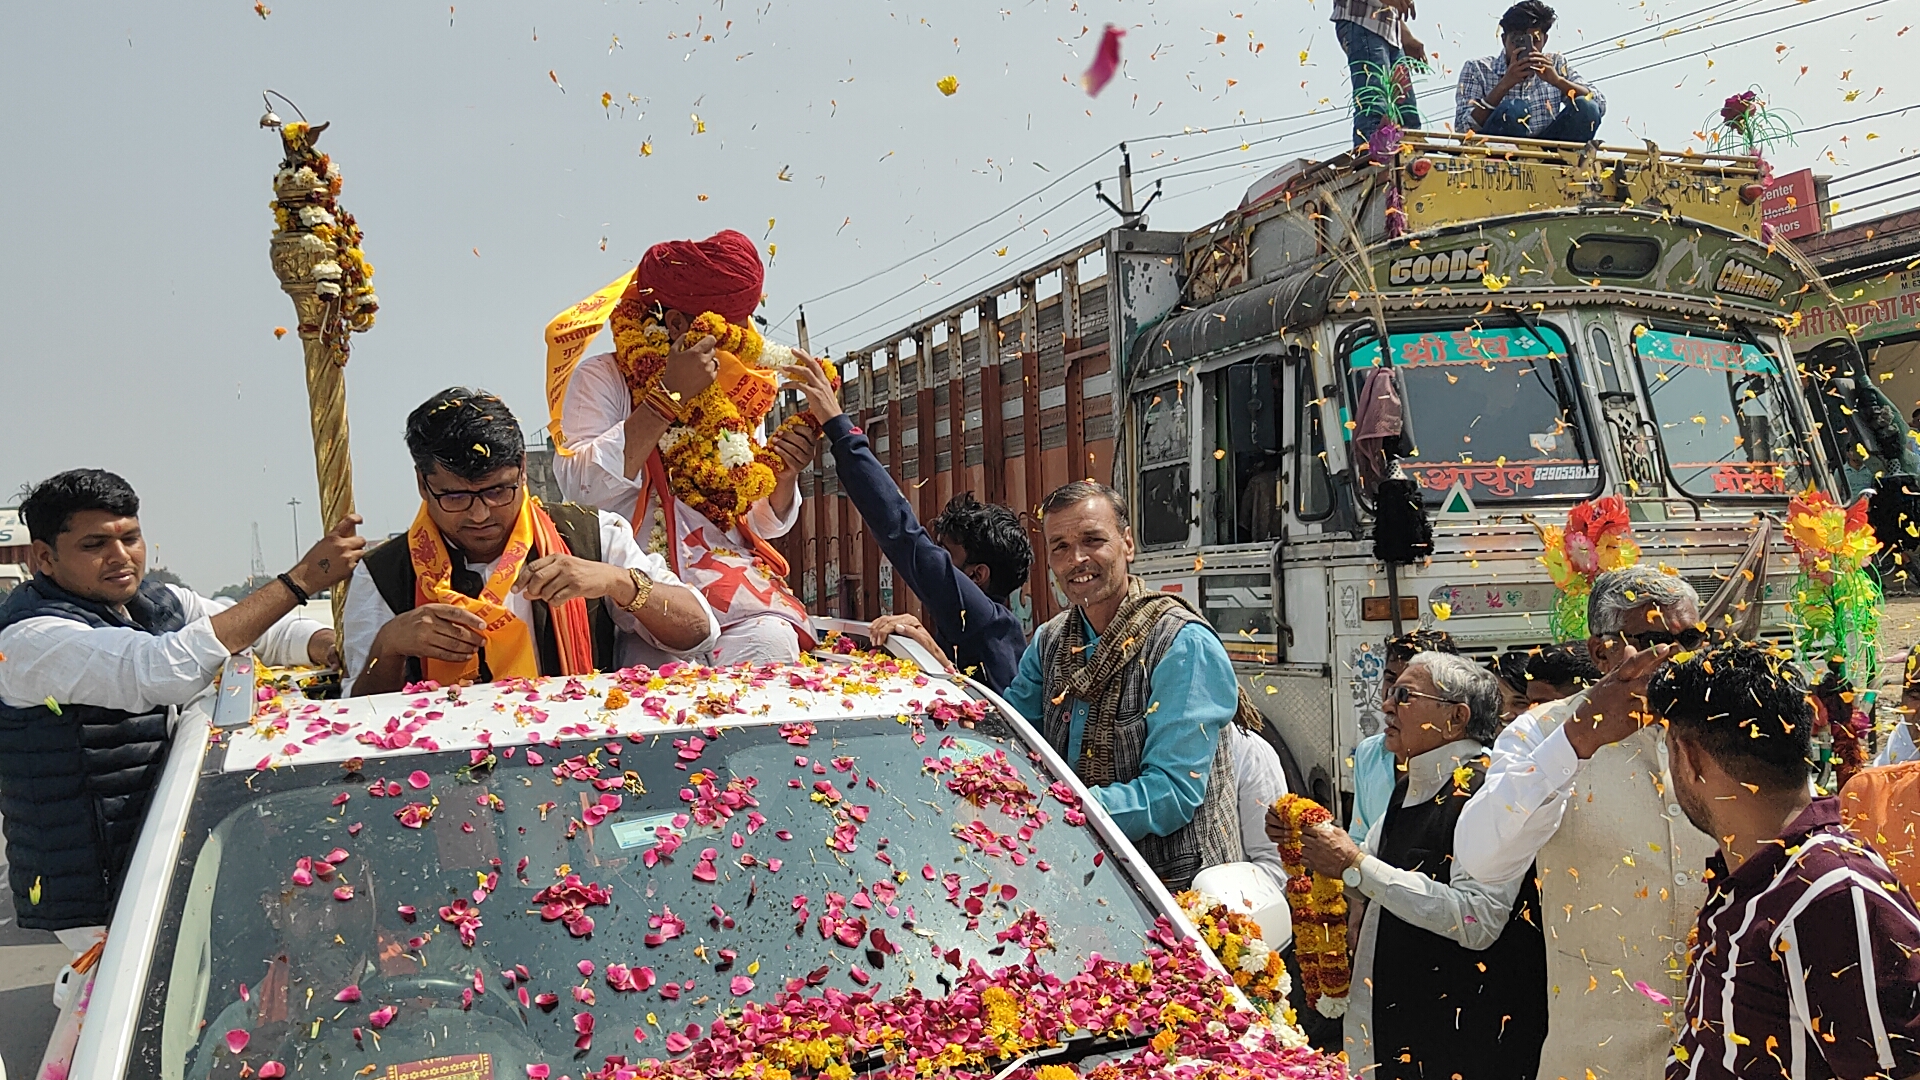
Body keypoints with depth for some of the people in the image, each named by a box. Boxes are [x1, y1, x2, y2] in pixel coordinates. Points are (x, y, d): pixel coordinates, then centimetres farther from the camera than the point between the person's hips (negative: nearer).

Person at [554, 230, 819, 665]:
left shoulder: (732, 392, 18)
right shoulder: (604, 378, 3)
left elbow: (765, 523, 21)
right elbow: (582, 489, -17)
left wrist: (785, 476, -2)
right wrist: (669, 396, -17)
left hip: (735, 576, 5)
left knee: (776, 638, -29)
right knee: (765, 641, -32)